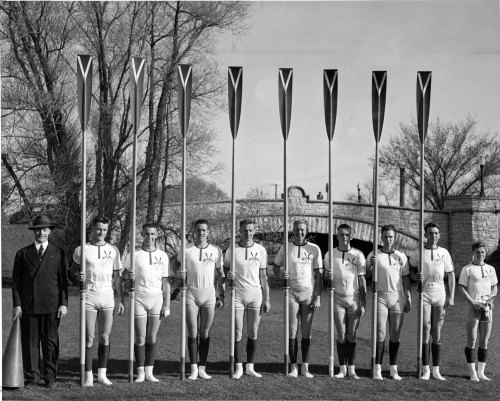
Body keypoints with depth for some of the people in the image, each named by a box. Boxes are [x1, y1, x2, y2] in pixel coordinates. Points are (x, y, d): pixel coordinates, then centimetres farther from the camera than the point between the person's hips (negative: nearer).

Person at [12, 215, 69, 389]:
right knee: (30, 342, 2)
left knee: (50, 342, 1)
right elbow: (16, 281, 8)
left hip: (51, 305, 0)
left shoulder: (58, 253, 9)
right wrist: (16, 304, -1)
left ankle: (50, 378, 9)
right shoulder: (22, 253, 10)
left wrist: (63, 304, -1)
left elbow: (63, 281, 7)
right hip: (28, 305, 1)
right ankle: (32, 377, 11)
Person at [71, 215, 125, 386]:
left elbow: (117, 277, 11)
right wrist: (77, 275, -10)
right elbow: (73, 268, 15)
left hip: (107, 296, 2)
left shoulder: (113, 250, 8)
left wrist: (121, 300, 8)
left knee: (105, 337, 4)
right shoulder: (82, 250, 1)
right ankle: (88, 376, 3)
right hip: (89, 295, -2)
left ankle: (102, 374, 13)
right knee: (89, 338, -3)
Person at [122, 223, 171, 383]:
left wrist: (167, 304, 4)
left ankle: (149, 372, 11)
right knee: (140, 338, -1)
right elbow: (123, 274, 9)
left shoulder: (162, 256, 7)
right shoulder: (134, 255, 2)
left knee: (152, 338, 4)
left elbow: (165, 282, 9)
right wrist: (128, 276, -15)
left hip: (156, 299, 2)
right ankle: (140, 373, 6)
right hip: (139, 298, -1)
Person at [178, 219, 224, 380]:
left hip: (209, 293, 1)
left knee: (205, 333, 4)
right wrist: (181, 274, -18)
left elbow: (220, 274, 10)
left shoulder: (216, 251, 4)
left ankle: (202, 368, 11)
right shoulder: (186, 250, -1)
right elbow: (178, 267, 7)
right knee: (192, 333, -2)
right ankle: (194, 368, 2)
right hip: (191, 293, -1)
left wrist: (221, 296, 7)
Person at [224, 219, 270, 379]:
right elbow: (224, 270, 9)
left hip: (255, 293, 1)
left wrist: (266, 299, 6)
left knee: (253, 333, 3)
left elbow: (263, 277, 8)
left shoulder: (260, 250, 5)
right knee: (237, 332, -3)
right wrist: (228, 275, -16)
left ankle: (250, 367, 11)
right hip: (237, 294, -1)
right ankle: (238, 367, 4)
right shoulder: (232, 250, 1)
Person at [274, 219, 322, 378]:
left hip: (309, 293, 0)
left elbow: (319, 275, 2)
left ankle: (305, 367, 8)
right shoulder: (285, 248, 5)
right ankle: (293, 367, 4)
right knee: (292, 331, -2)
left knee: (306, 332, 2)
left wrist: (318, 298, -4)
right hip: (292, 293, 0)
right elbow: (276, 266, 15)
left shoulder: (314, 249, 3)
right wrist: (281, 274, -9)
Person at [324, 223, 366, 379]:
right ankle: (342, 369, 3)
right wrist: (328, 277, -14)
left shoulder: (358, 255, 2)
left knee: (352, 335, 0)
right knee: (341, 335, -2)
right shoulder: (330, 255, 4)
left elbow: (362, 281, 2)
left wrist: (363, 304, -2)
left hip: (354, 298, 0)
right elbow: (327, 279, 11)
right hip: (338, 298, 0)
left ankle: (351, 369, 5)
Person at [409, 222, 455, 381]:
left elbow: (451, 275, 11)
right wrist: (416, 277, -12)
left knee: (437, 332, 4)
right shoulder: (417, 252, 1)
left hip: (440, 294, 2)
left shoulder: (444, 252, 8)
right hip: (424, 293, -2)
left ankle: (436, 370, 9)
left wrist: (451, 297, 4)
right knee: (425, 330, -8)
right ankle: (425, 369, -3)